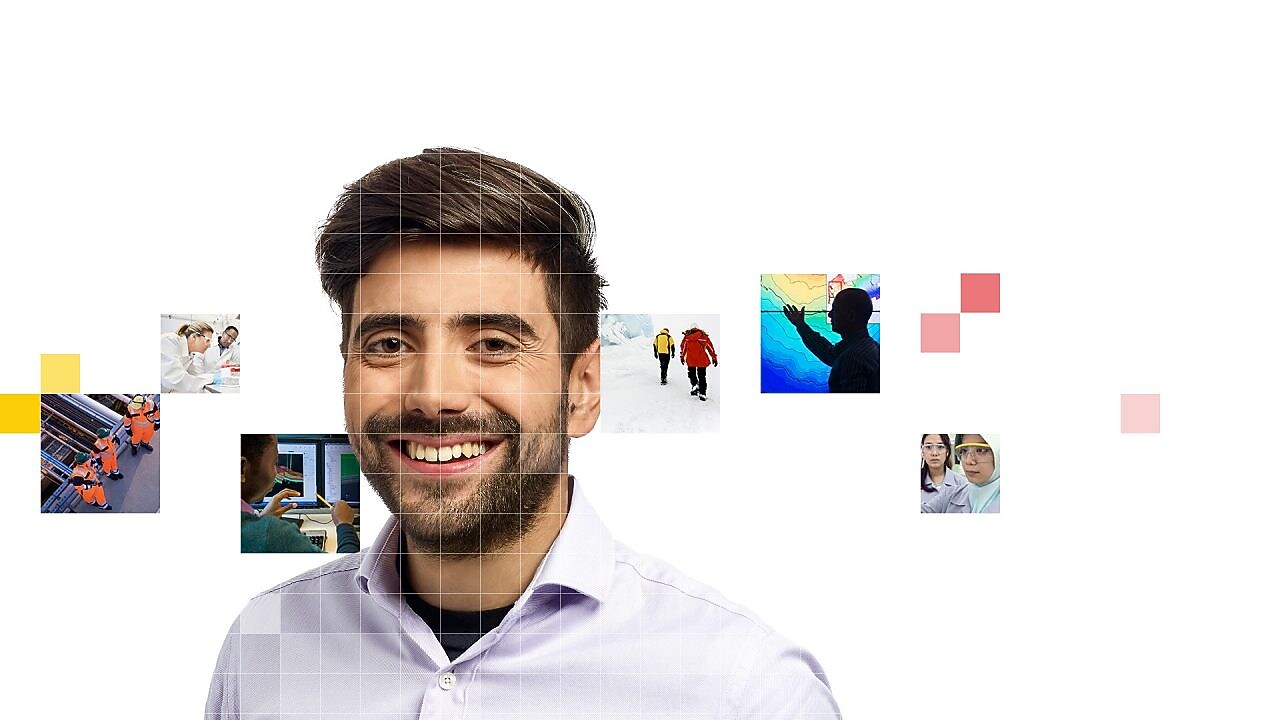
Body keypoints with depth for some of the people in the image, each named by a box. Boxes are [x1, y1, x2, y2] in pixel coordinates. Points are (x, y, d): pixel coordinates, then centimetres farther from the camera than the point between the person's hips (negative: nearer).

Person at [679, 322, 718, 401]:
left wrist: (682, 357, 20)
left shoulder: (687, 337, 1)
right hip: (702, 360, 0)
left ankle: (695, 385, -4)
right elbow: (711, 348, 8)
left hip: (690, 360, 0)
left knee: (692, 374, 20)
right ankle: (702, 394, 8)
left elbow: (683, 347, 8)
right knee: (702, 377, 10)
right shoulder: (704, 337, 2)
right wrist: (714, 358, 18)